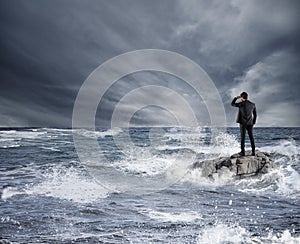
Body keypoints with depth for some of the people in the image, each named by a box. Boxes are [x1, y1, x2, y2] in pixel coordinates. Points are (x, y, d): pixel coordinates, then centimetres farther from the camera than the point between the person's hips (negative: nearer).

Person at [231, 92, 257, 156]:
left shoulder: (241, 104, -8)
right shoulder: (252, 104, 3)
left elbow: (232, 104, 8)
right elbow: (255, 115, 8)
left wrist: (236, 98, 15)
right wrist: (253, 122, 16)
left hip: (243, 123, -3)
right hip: (250, 124, 3)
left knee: (242, 137, 2)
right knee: (251, 138, 7)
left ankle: (242, 151, 0)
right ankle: (253, 152, 6)